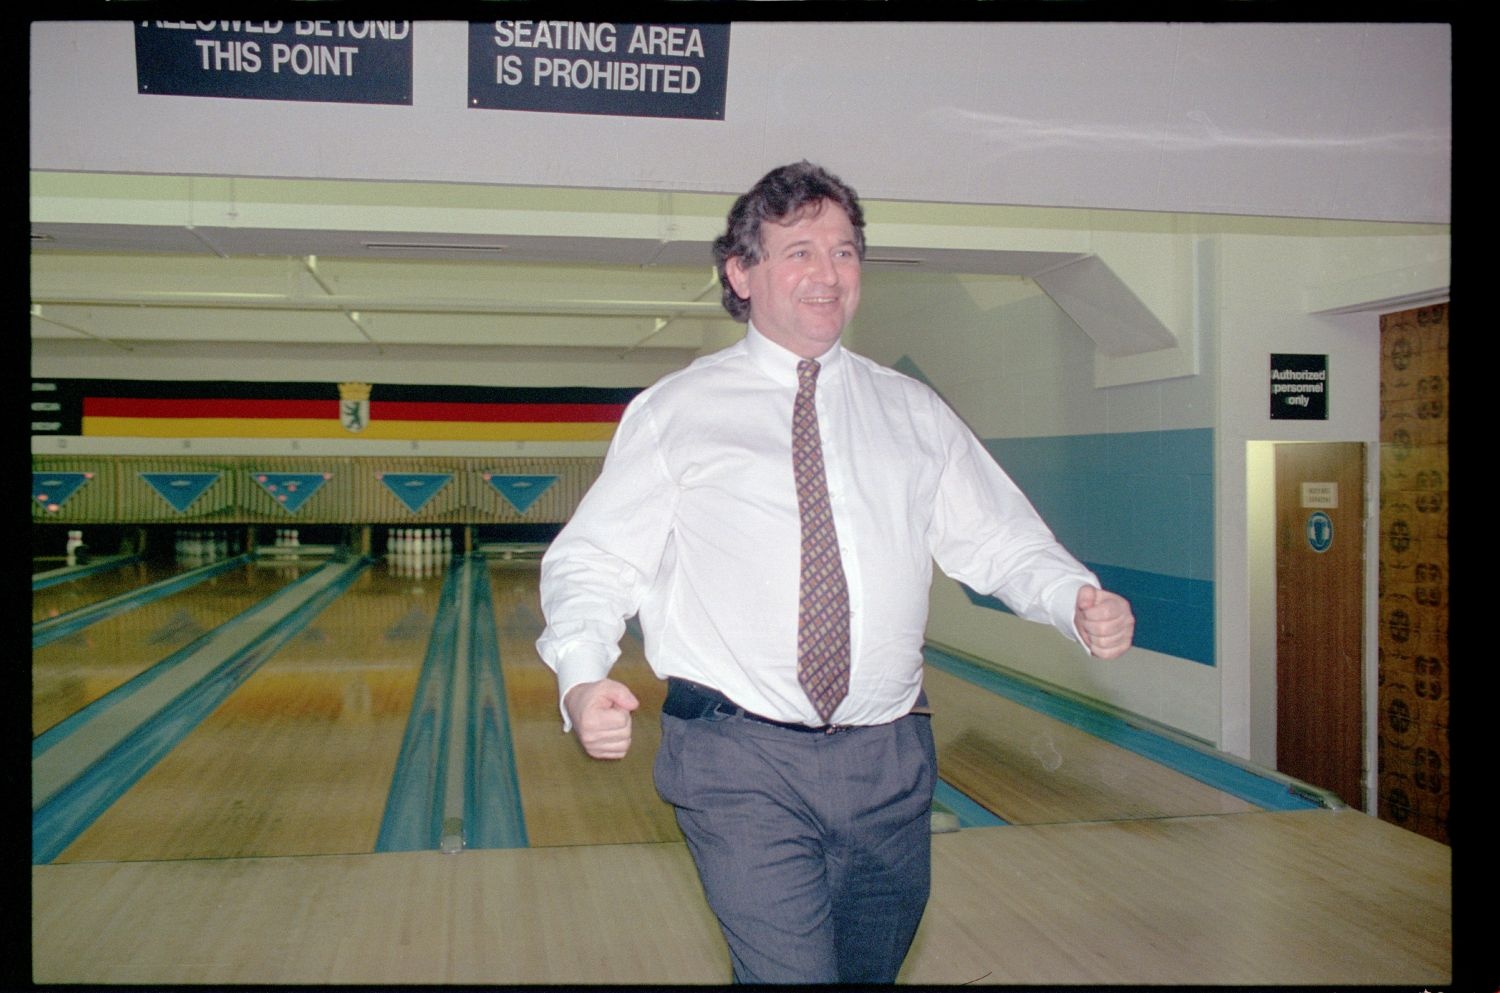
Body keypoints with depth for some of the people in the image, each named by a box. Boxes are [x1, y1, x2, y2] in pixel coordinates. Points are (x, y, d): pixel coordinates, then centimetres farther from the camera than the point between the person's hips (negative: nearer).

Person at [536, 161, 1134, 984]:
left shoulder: (911, 412, 12)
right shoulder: (675, 412, 2)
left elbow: (996, 539, 11)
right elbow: (595, 559, -1)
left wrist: (1079, 601, -9)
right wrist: (582, 677, -20)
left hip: (889, 761, 4)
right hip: (741, 763, -3)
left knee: (872, 969, 19)